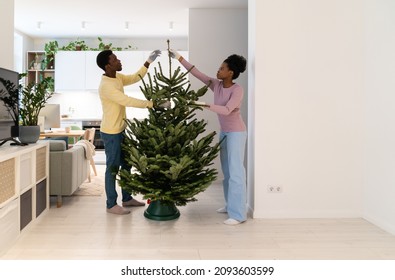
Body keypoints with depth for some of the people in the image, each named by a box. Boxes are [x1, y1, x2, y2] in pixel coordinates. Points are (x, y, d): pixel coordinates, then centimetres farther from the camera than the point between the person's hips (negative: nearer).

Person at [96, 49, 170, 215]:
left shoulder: (118, 77, 3)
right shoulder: (106, 86, -26)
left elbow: (135, 78, 18)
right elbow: (129, 101, -31)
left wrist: (149, 62, 7)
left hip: (120, 130, 10)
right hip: (111, 133, -9)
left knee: (126, 164, 17)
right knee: (113, 168, 1)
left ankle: (127, 199, 30)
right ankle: (111, 205, 15)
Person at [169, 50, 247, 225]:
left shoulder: (237, 90, -19)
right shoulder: (216, 85, 1)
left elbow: (227, 110, -32)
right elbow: (197, 73, 2)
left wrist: (205, 105, -40)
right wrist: (179, 58, -1)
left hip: (236, 133, -8)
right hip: (224, 132, 8)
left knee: (236, 171, -9)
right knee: (226, 170, 14)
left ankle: (238, 214, -6)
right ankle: (230, 205, 26)